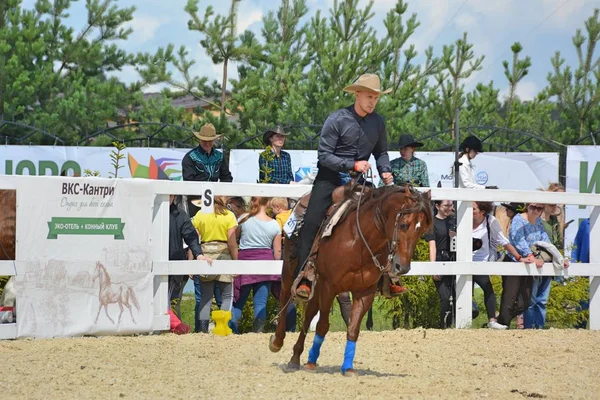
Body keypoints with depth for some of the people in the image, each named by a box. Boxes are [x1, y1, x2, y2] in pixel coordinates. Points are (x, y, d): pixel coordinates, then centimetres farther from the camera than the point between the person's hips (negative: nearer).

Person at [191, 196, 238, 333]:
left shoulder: (200, 215, 2)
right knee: (227, 296, 6)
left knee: (205, 296, 9)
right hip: (223, 254, -3)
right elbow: (232, 242, -7)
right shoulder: (229, 216, -5)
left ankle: (202, 328, 3)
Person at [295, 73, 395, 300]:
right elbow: (324, 155, -14)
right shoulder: (337, 120, -13)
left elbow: (381, 153, 16)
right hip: (330, 178, -4)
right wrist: (352, 165, -23)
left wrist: (385, 171, -4)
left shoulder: (378, 122, 2)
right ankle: (303, 279, -18)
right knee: (312, 222, -17)